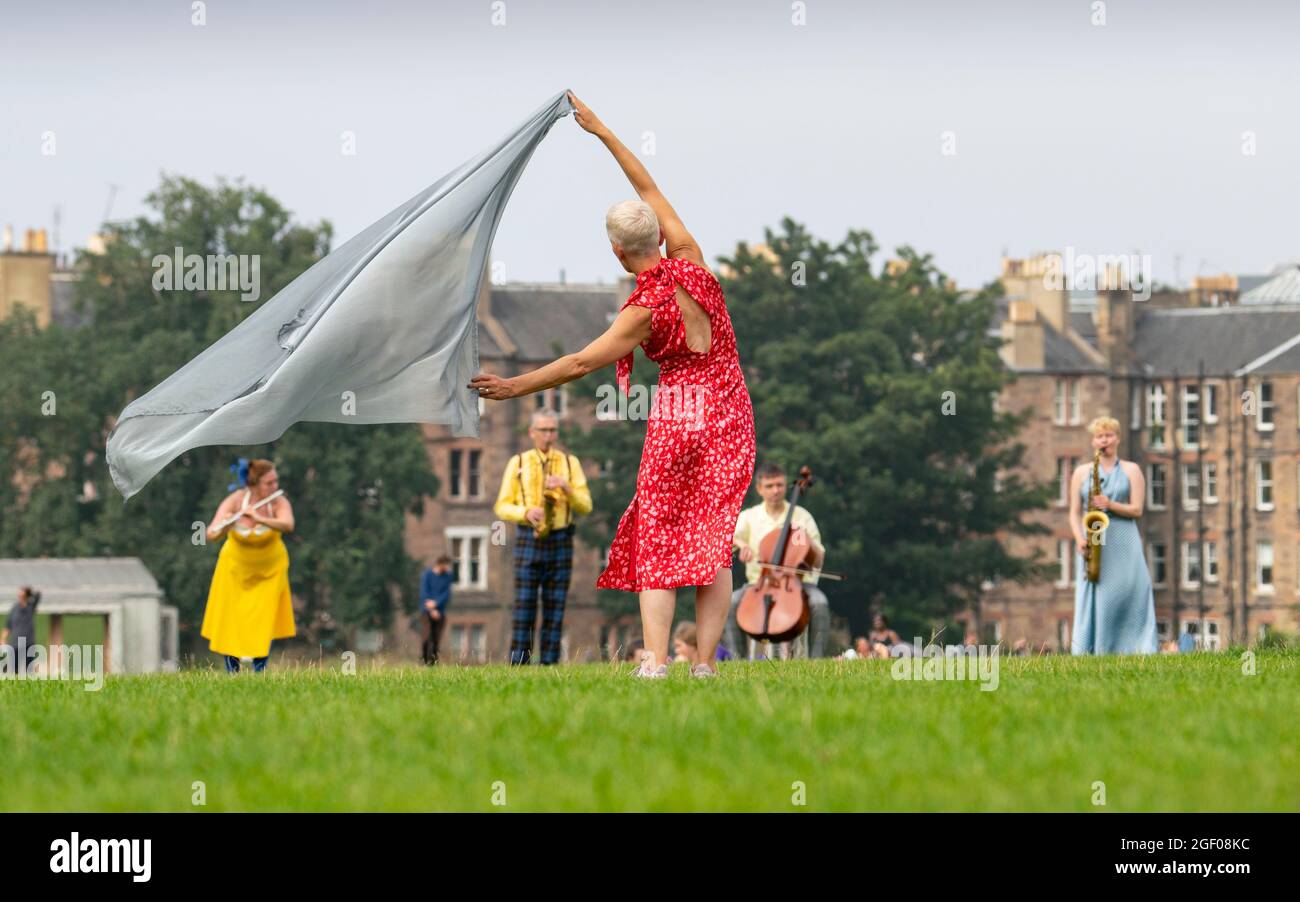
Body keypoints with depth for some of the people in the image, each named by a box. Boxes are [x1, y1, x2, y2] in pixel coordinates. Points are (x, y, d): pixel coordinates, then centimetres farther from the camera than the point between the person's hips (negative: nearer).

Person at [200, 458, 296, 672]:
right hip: (236, 567, 0)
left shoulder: (279, 502, -26)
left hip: (269, 568, 0)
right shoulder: (235, 501, -25)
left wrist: (258, 518, -59)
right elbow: (211, 535, -32)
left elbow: (288, 525, -46)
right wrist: (222, 529, -54)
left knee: (264, 623, -4)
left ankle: (259, 673, 12)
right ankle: (232, 674, 18)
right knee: (231, 622, 2)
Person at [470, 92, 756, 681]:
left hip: (677, 417, -5)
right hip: (730, 412, 5)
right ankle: (705, 662, -2)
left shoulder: (645, 310, -17)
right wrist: (602, 133, 13)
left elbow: (582, 362, -13)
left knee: (656, 538, 2)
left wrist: (519, 386, -3)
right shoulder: (689, 261, -3)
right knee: (712, 539, 4)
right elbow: (649, 191, 8)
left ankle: (655, 660, -11)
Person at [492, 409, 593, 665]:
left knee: (555, 610, 0)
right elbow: (502, 507, 4)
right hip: (528, 540, -1)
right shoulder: (518, 464, 6)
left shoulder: (570, 463, 8)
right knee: (524, 608, -6)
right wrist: (526, 512, -15)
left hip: (560, 541, 1)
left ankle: (549, 667, 1)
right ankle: (518, 669, -6)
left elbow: (585, 506, 3)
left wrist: (566, 488, -16)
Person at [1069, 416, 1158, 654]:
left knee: (1126, 597, -10)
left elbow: (1137, 509, 1)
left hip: (1123, 545, -1)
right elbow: (1075, 513, 9)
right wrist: (1079, 539, -9)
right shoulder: (1082, 472, 13)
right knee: (1093, 601, -7)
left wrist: (1110, 505, -15)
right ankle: (1088, 652, -10)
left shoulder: (1131, 470, 10)